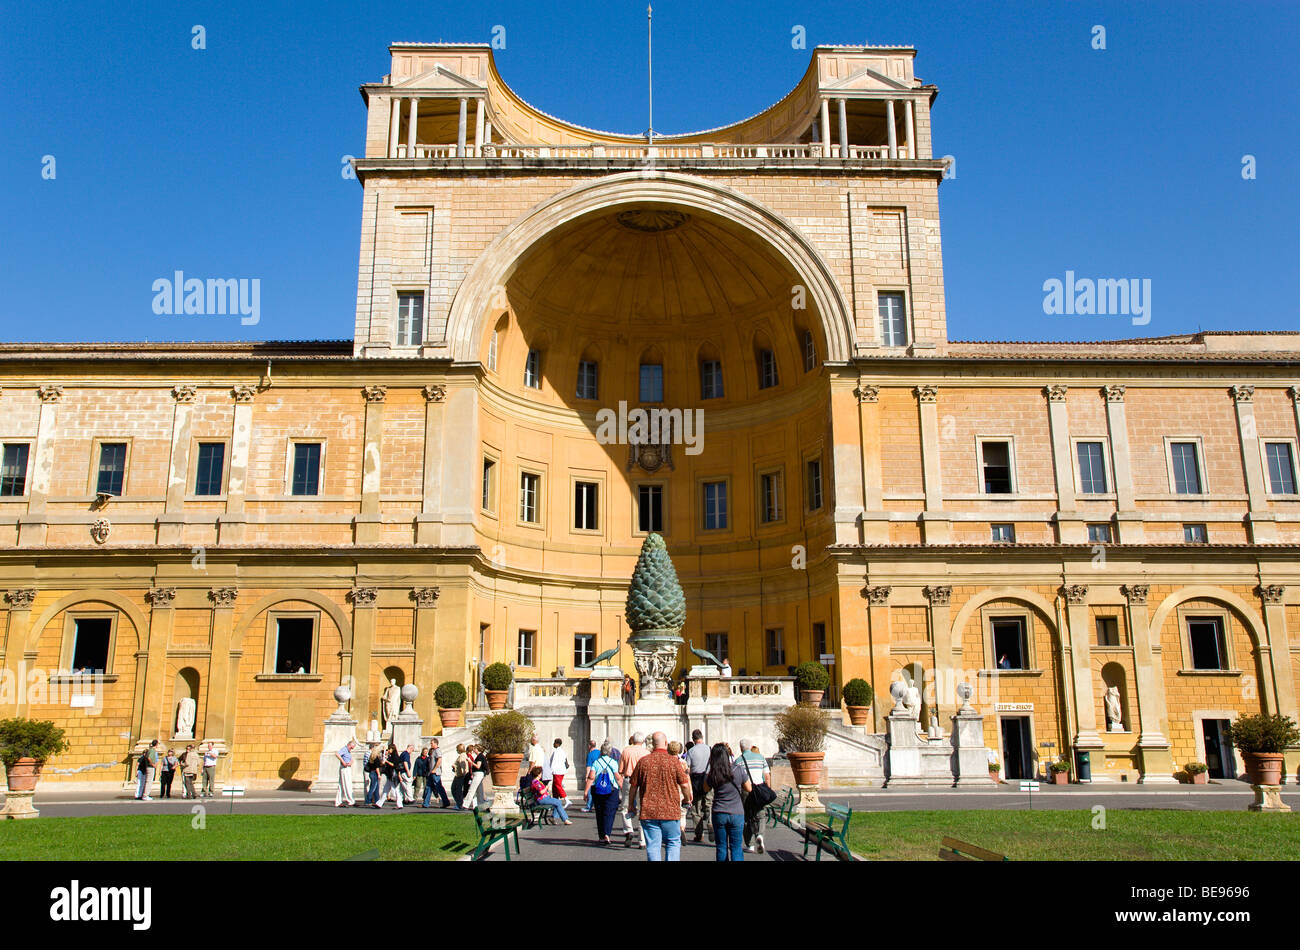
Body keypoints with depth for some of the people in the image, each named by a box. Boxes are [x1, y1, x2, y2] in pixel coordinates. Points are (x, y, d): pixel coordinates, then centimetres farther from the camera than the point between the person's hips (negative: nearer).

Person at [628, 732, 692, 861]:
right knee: (674, 843, 13)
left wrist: (631, 804, 20)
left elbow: (634, 786, 5)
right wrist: (687, 799, 16)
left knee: (652, 846, 5)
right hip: (671, 811, -1)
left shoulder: (643, 761, 0)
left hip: (648, 812, 1)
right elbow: (684, 784, -4)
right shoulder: (674, 761, -5)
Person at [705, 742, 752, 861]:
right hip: (737, 814, -1)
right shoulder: (738, 770, -11)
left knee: (721, 848, 12)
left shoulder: (711, 774, -8)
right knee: (736, 848, 5)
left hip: (718, 814, 1)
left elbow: (706, 789, 12)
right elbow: (749, 789, 1)